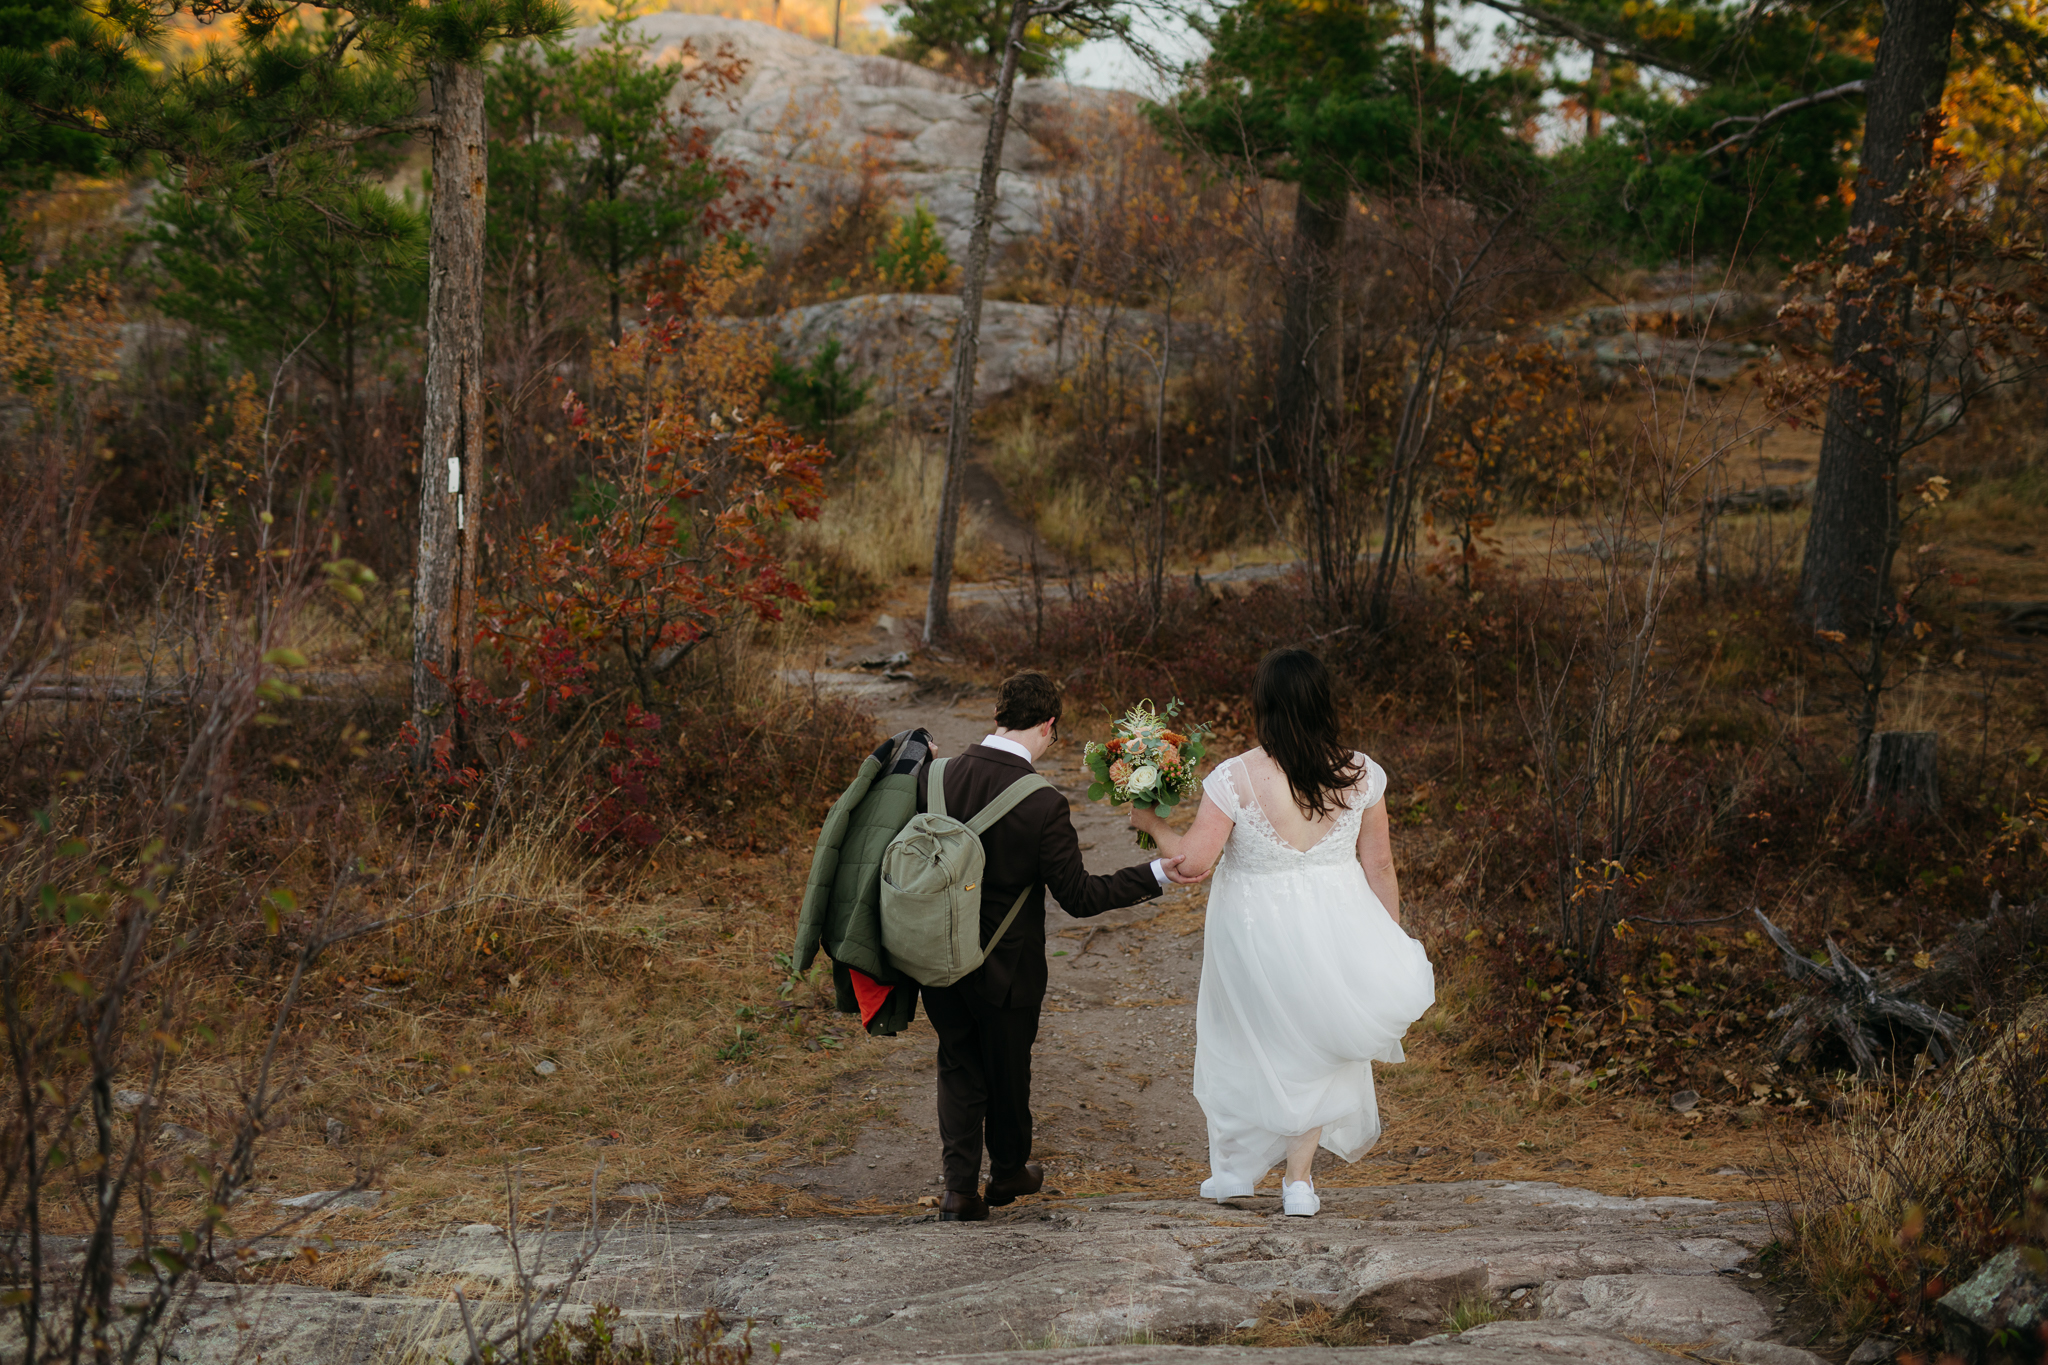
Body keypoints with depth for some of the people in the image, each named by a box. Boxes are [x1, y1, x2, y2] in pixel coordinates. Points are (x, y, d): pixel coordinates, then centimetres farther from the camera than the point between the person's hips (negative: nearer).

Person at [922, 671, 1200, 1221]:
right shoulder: (1043, 807, -24)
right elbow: (1079, 897, -17)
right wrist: (1154, 874, -12)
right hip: (1006, 967, -3)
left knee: (958, 1067, 19)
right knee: (1008, 1071, 19)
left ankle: (960, 1190, 17)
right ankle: (1008, 1172, 41)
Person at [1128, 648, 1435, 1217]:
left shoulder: (1236, 778, -21)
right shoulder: (1359, 774, -10)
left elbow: (1191, 862, -19)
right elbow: (1379, 865, -2)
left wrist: (1151, 823, 0)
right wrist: (1390, 947, 10)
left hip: (1258, 930, -2)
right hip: (1335, 926, 3)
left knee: (1249, 1043, 20)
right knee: (1311, 1049, 21)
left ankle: (1237, 1168, 33)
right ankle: (1299, 1179, 24)